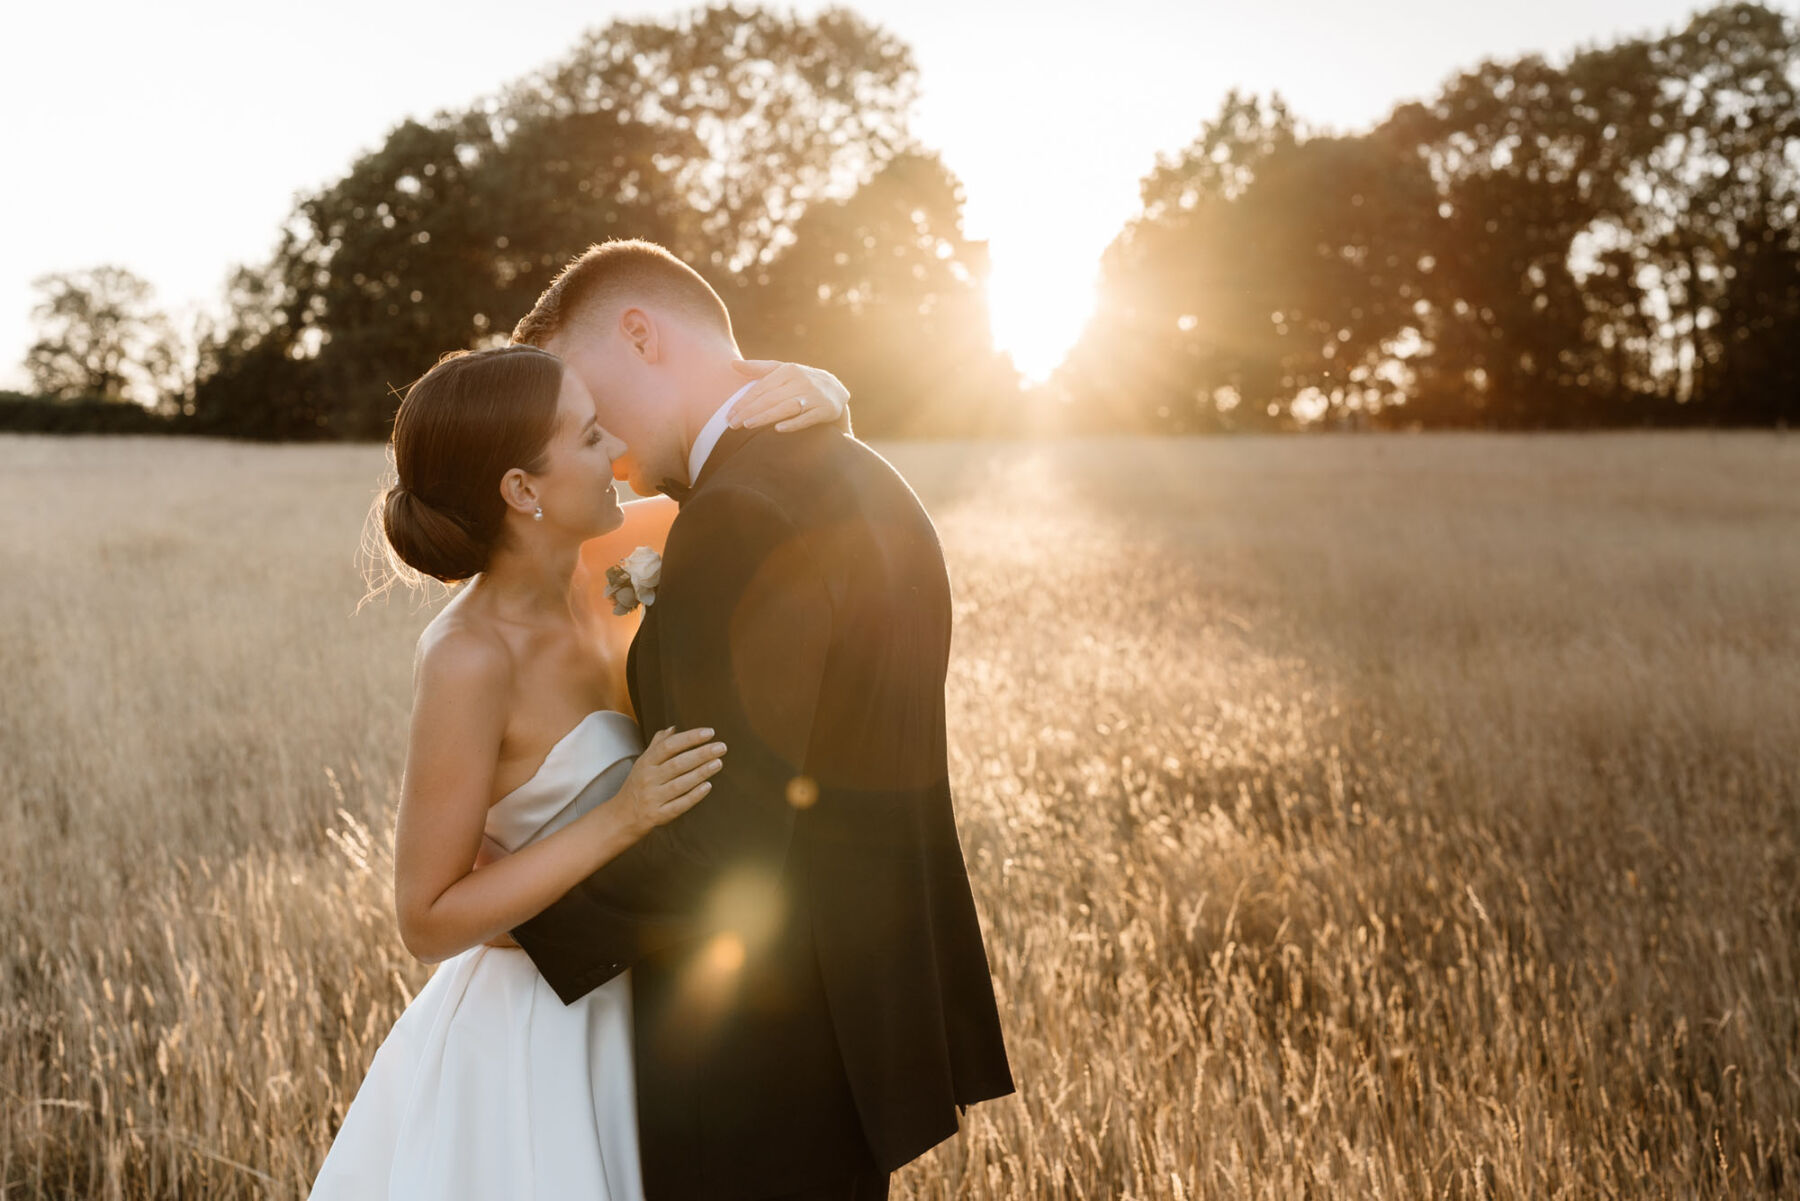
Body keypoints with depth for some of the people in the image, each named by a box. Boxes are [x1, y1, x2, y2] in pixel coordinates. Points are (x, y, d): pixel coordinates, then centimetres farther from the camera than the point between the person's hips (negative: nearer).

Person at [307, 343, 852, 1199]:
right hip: (525, 1041, -7)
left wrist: (806, 392, -15)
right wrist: (622, 818, -29)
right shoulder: (468, 660, -26)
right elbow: (427, 922, -22)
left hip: (604, 1015, 7)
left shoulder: (577, 566, -6)